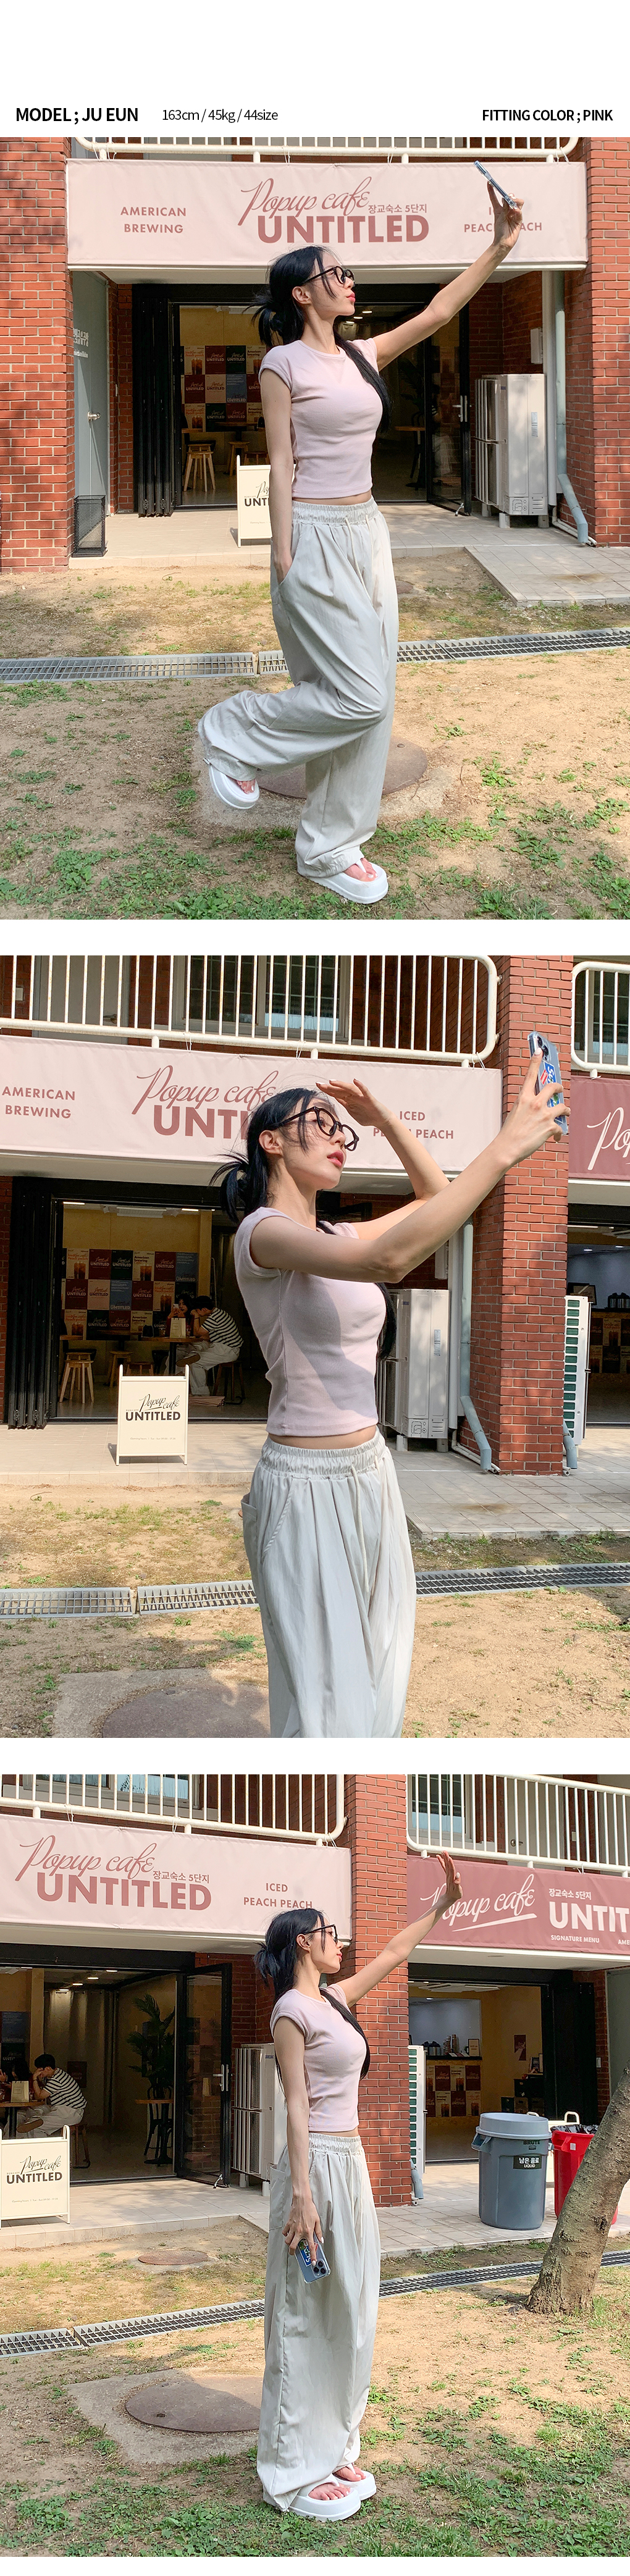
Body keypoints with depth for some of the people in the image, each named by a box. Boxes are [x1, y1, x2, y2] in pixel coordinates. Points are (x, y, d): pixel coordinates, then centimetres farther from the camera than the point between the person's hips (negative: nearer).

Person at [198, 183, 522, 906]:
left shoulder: (361, 357, 12)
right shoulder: (284, 365, -8)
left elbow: (437, 312, 10)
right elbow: (282, 466, -10)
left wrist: (499, 248, 2)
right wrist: (285, 562, -13)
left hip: (366, 532, 8)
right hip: (317, 536, -8)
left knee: (370, 699, 5)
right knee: (358, 697, -11)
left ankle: (330, 849, 12)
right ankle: (232, 733, 10)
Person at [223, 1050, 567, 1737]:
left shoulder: (334, 1238, 12)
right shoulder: (262, 1232, -14)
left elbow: (435, 1198, 27)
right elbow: (388, 1258, -31)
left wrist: (386, 1120, 12)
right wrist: (506, 1147, -31)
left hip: (369, 1472, 9)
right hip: (308, 1482, -9)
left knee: (379, 1685, 13)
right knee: (329, 1705, -7)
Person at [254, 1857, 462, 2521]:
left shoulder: (335, 2000, 12)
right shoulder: (292, 2011, -12)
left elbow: (393, 1955, 26)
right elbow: (296, 2106, -17)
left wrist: (442, 1905, 26)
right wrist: (302, 2196, -21)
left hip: (351, 2163, 9)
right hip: (317, 2165, -9)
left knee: (347, 2310, 12)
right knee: (306, 2315, -4)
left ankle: (333, 2450, 20)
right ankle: (296, 2473, 1)